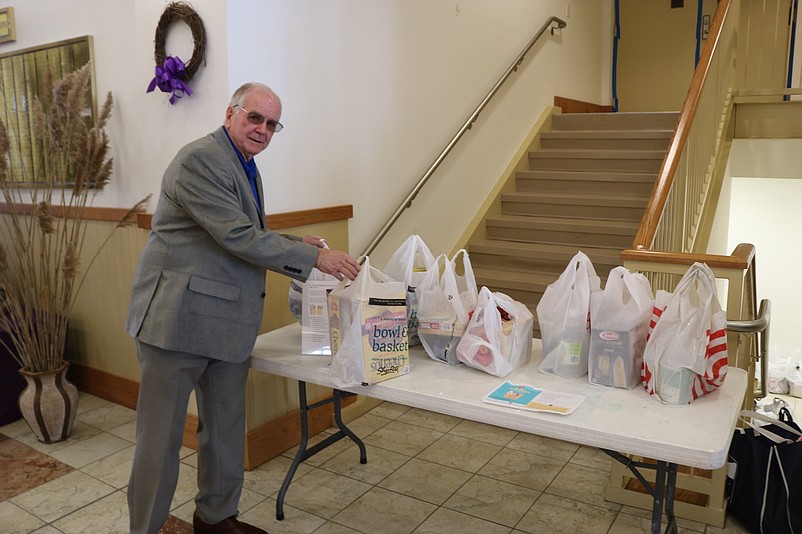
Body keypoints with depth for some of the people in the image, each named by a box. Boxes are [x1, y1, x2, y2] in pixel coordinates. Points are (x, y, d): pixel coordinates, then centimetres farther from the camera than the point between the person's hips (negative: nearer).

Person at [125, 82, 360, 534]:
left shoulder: (247, 167, 16)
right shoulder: (199, 159, -15)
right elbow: (238, 237, -21)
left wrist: (294, 244, 7)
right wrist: (314, 257, -19)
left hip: (228, 321, 9)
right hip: (178, 315, -9)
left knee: (225, 428, 17)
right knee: (162, 433, 3)